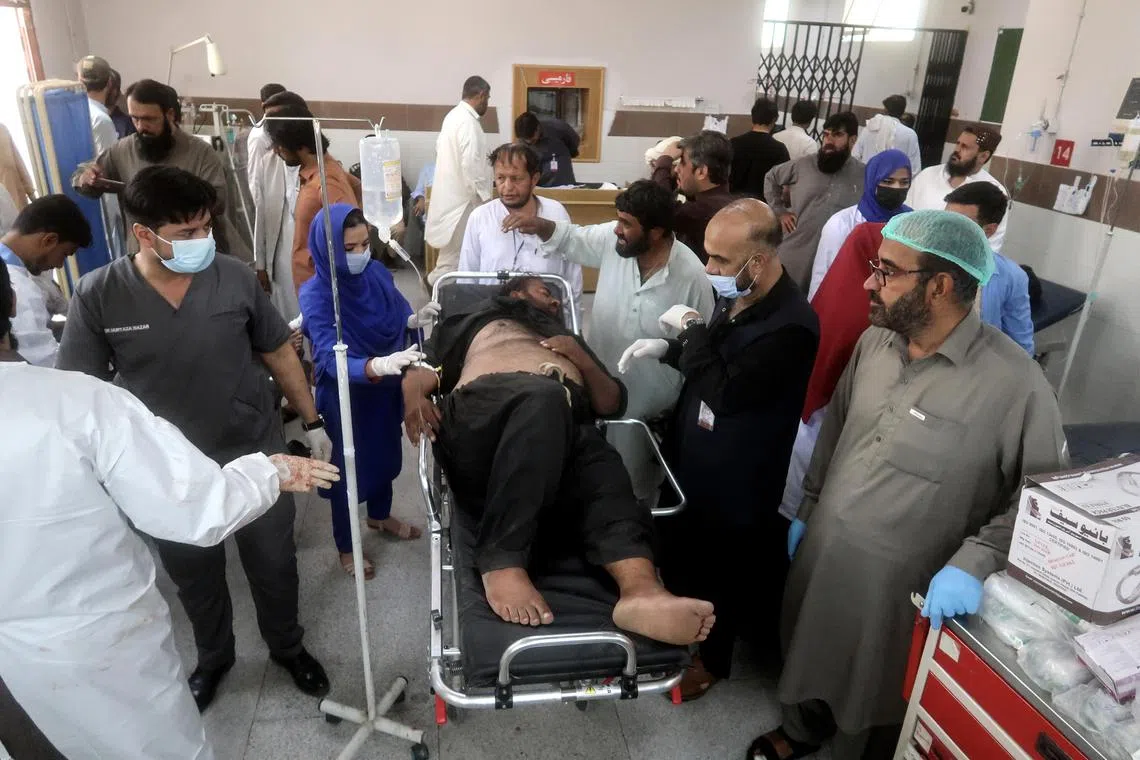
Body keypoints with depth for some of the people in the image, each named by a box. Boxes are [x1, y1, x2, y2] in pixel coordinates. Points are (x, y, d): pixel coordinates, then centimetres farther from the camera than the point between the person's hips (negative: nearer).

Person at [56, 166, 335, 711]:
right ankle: (213, 657, 48)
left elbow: (279, 353, 0)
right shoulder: (97, 296, -13)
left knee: (274, 562, 16)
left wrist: (311, 422, 5)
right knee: (193, 574, 21)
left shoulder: (235, 278, -11)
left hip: (257, 454, 0)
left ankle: (287, 647, 43)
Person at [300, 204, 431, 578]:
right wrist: (378, 365, -54)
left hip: (387, 387, 6)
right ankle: (346, 547, 36)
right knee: (349, 462, 12)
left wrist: (417, 318, -18)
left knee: (385, 451, 24)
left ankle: (380, 515, 53)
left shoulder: (377, 272, -11)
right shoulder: (316, 295, -26)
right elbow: (333, 361, -36)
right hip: (346, 395, -5)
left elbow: (394, 318, 5)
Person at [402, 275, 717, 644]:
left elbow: (612, 403, 31)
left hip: (568, 420, 3)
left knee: (602, 473, -33)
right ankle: (502, 565, -46)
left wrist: (583, 360, 13)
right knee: (545, 398, -39)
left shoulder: (567, 337, 42)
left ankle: (641, 590, -59)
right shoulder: (475, 321, 38)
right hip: (486, 402, -2)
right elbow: (422, 367, 24)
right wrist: (413, 394, -1)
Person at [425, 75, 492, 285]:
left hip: (451, 192, 10)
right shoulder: (468, 122, -19)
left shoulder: (453, 115, 10)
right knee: (455, 256, -1)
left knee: (453, 251, 16)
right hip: (462, 197, -10)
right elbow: (471, 165, -24)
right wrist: (484, 197, -18)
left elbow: (439, 149, 21)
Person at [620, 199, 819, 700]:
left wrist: (691, 329, -23)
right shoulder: (736, 297, -2)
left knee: (722, 571, 15)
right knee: (677, 551, 25)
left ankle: (710, 658, 41)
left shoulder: (790, 325, -29)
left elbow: (728, 392, -33)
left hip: (735, 478, -8)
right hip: (691, 456, 8)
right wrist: (668, 349, -3)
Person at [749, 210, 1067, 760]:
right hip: (821, 554, 6)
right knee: (809, 655, 28)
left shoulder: (1012, 380, -23)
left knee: (874, 696, 19)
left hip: (899, 587, -5)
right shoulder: (874, 342, -4)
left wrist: (974, 562, -25)